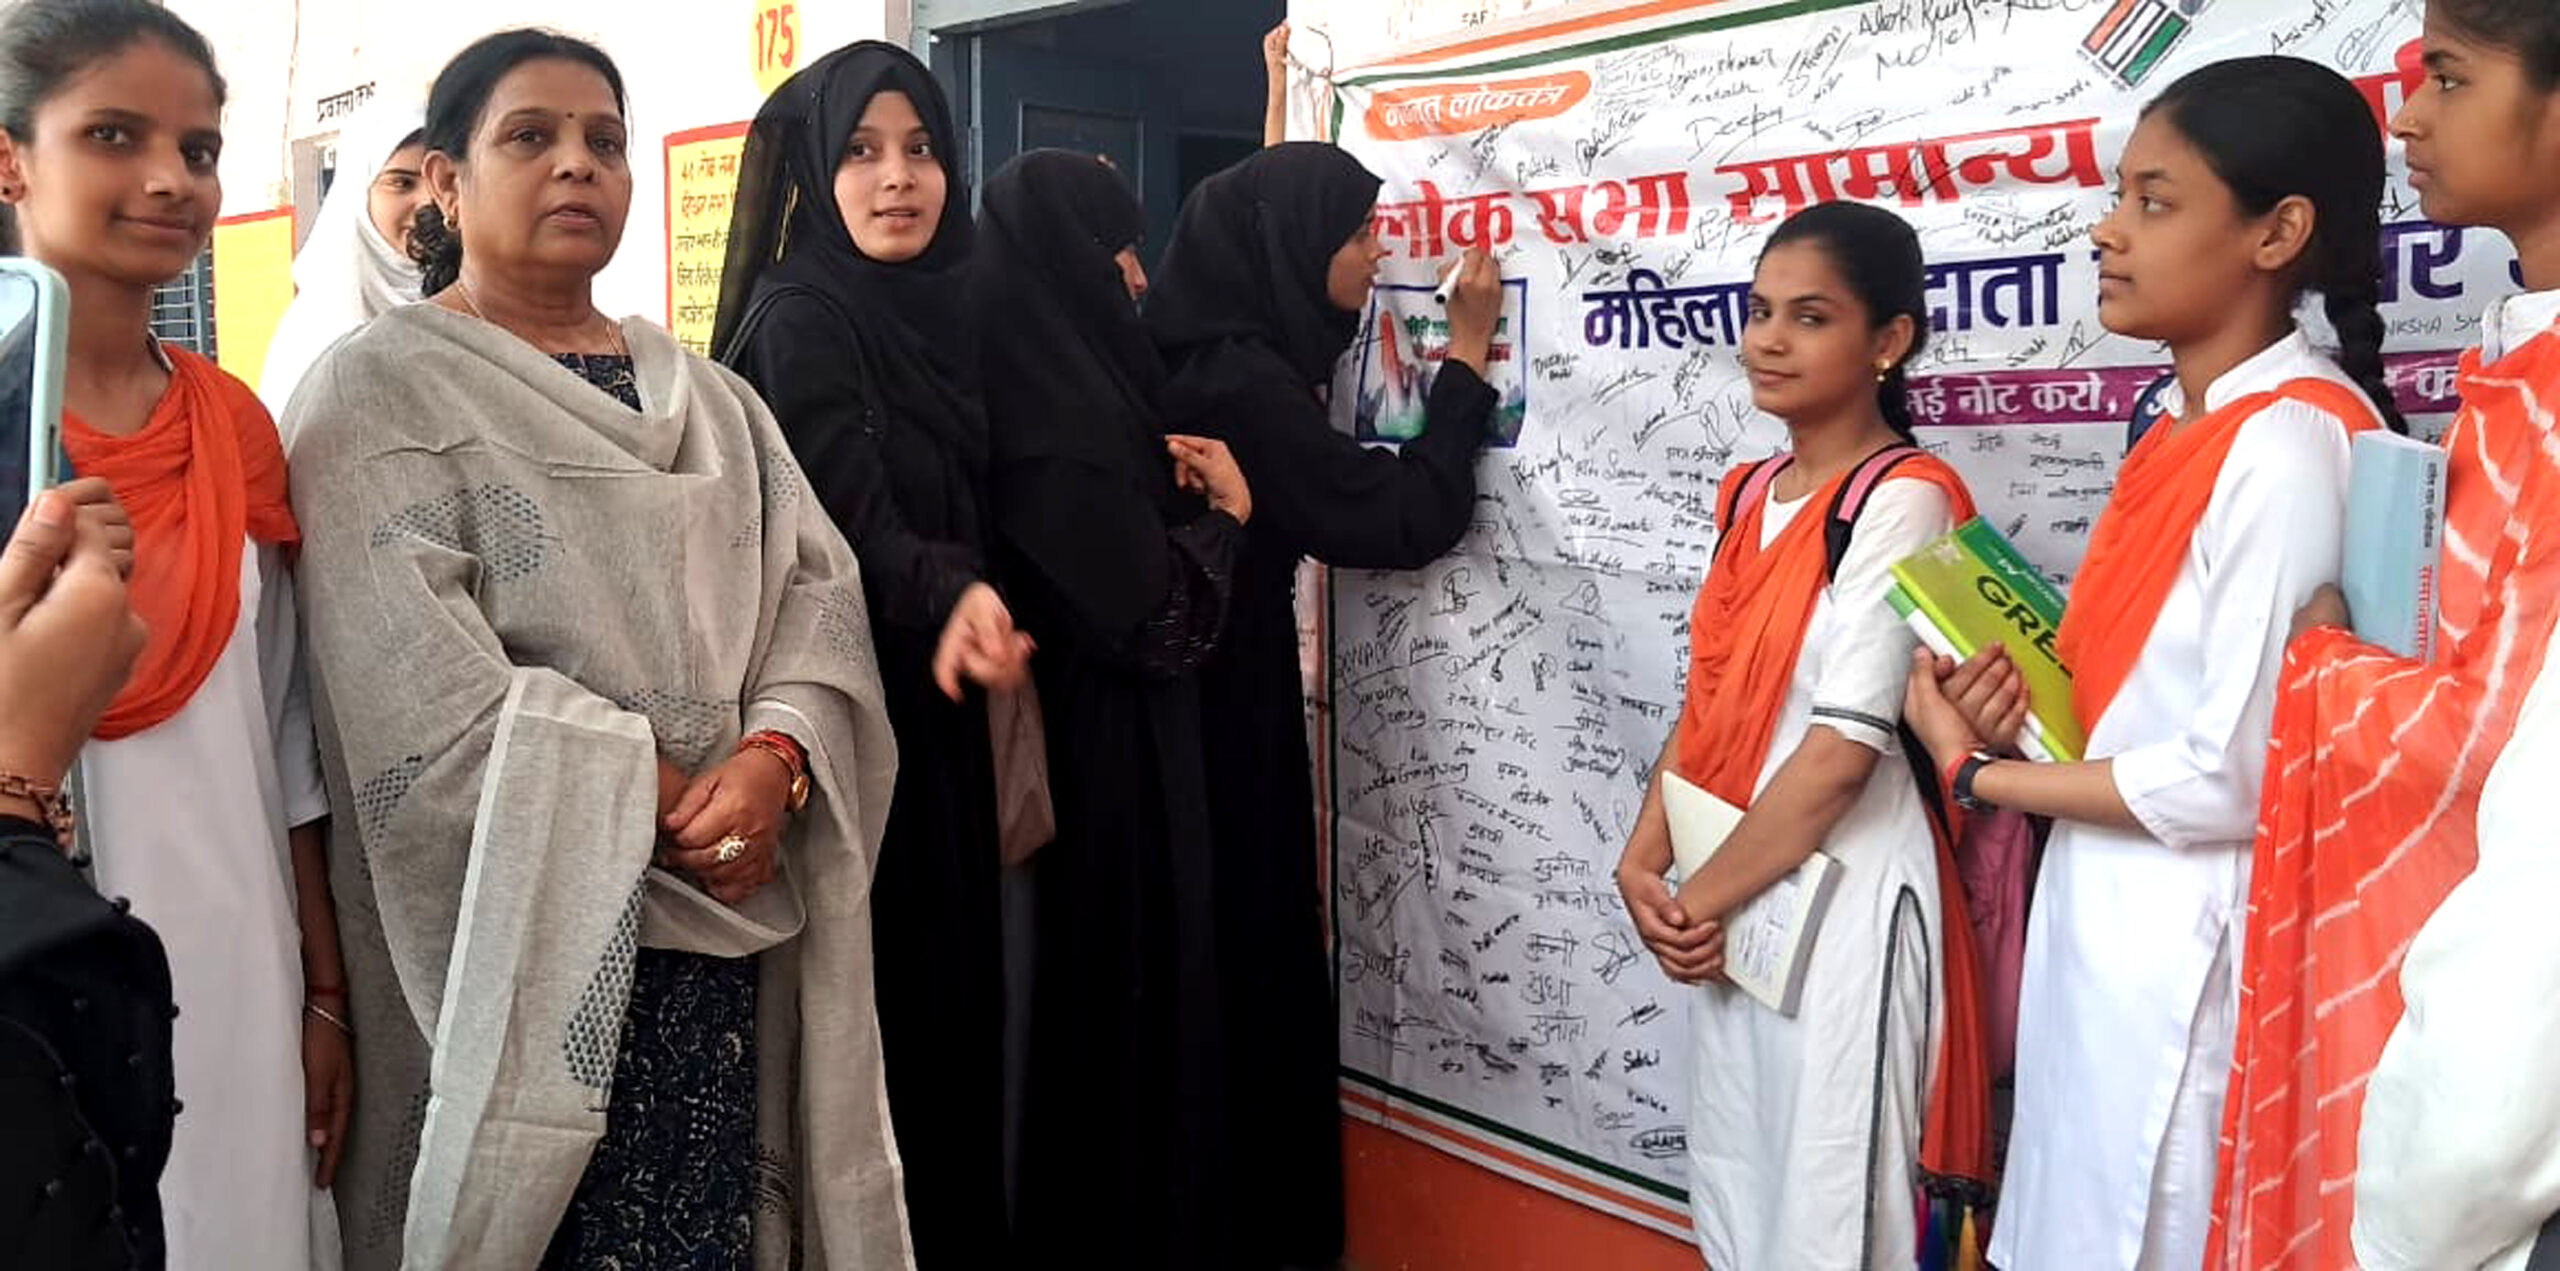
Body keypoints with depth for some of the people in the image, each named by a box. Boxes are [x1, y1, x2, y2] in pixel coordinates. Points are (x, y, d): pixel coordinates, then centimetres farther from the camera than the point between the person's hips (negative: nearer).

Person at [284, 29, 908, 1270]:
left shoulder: (708, 397, 15)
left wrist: (773, 759, -15)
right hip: (519, 940, -4)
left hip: (729, 923, 5)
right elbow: (414, 681, -13)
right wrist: (660, 804, -15)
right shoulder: (375, 392, -2)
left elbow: (817, 589, 4)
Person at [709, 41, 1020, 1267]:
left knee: (947, 996, 13)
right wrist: (956, 598, -41)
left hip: (937, 720, 7)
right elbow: (858, 526, -23)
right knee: (876, 1008, -2)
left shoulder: (940, 317, 12)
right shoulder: (799, 322, -11)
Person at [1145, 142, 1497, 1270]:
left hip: (1192, 692, 9)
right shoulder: (1239, 385, -22)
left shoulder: (1207, 358, 5)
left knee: (1211, 956, 17)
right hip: (1226, 709, -9)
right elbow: (1409, 519, -19)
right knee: (1237, 956, 3)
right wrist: (1466, 356, -10)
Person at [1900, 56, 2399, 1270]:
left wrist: (1978, 771, -10)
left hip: (2191, 945, -8)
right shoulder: (2187, 430, 9)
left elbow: (2236, 777, -21)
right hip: (2101, 908, 8)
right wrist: (2023, 705, -3)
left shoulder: (2293, 445, -18)